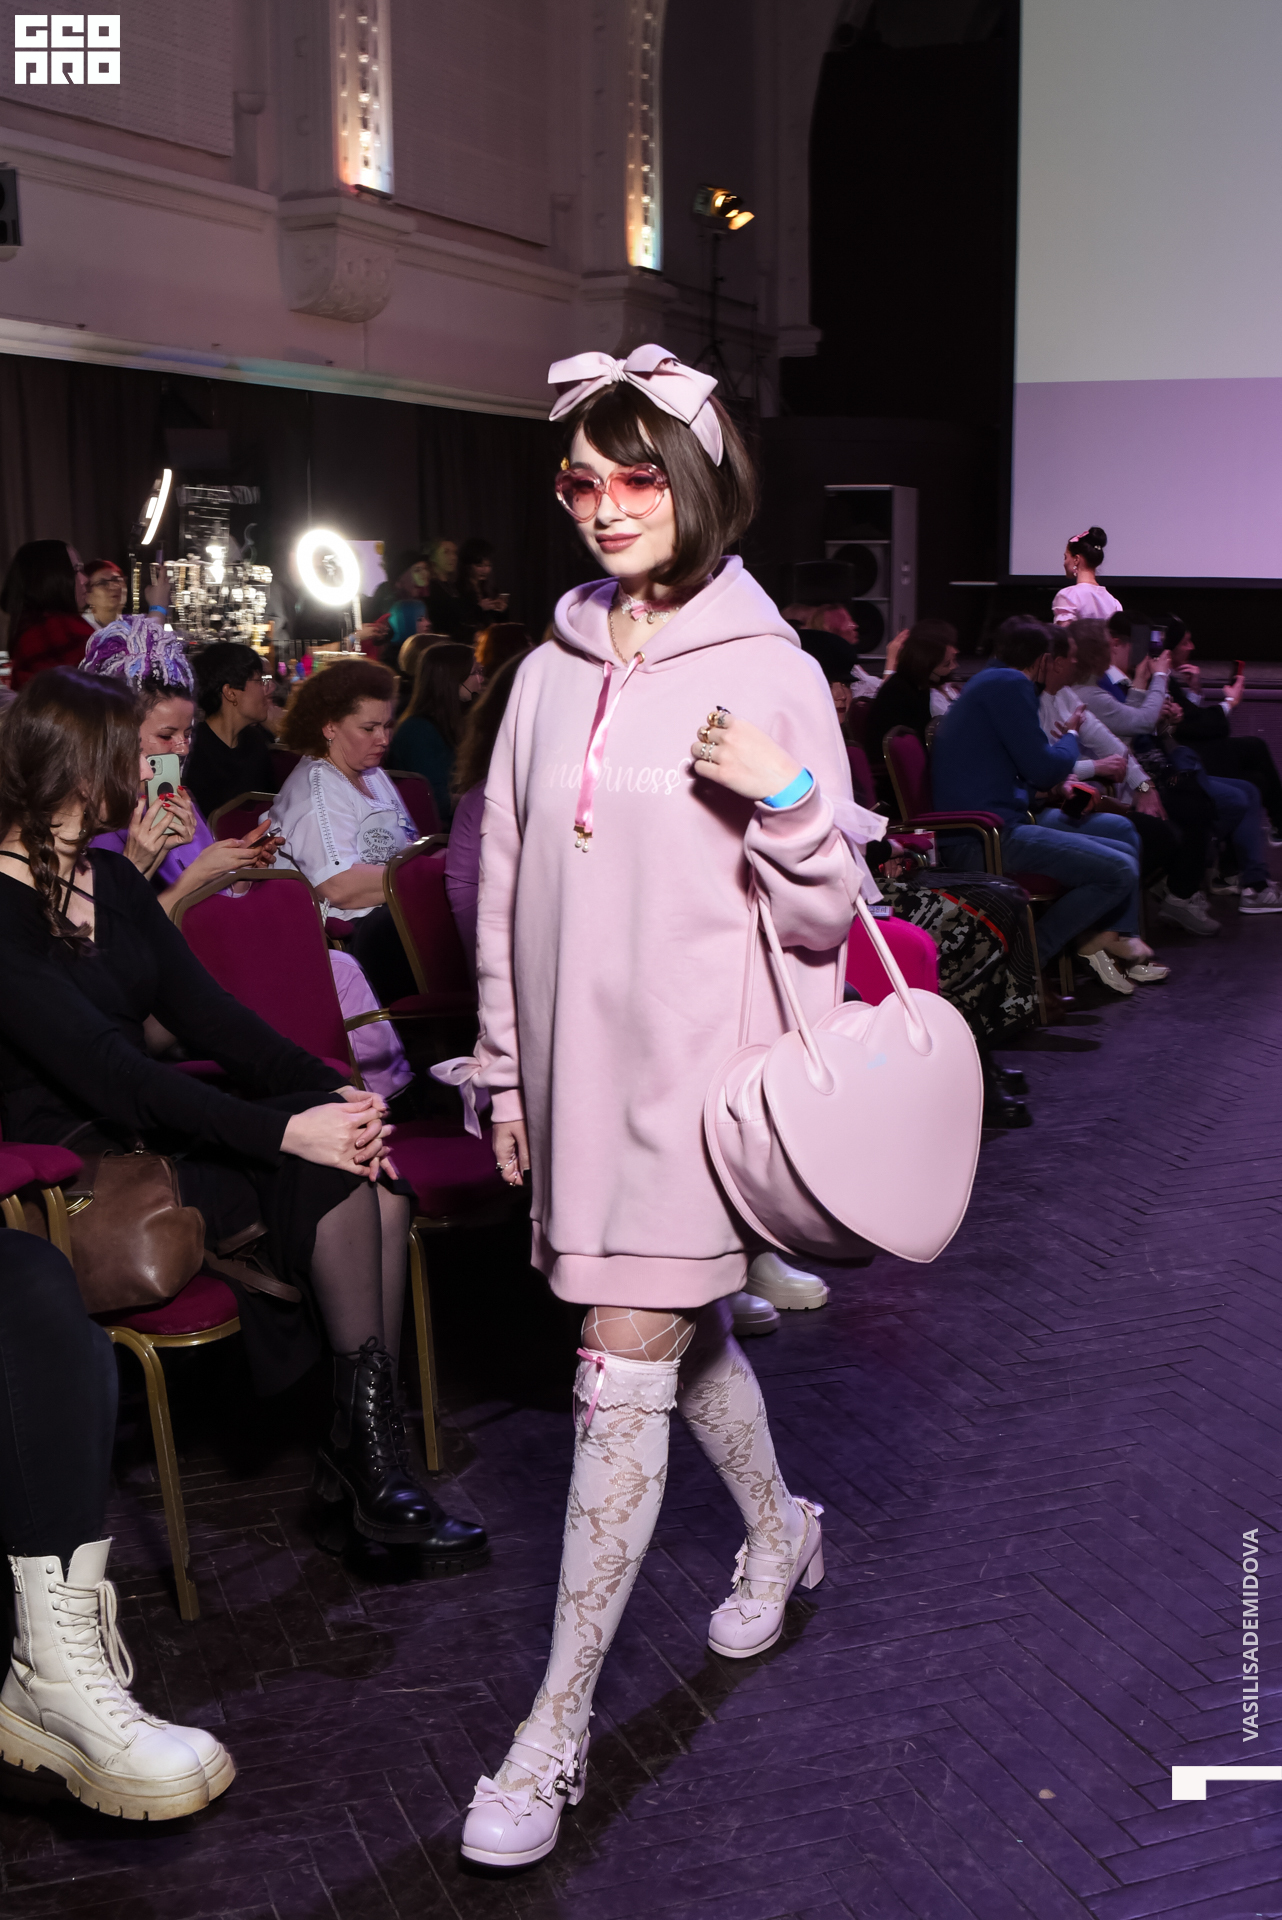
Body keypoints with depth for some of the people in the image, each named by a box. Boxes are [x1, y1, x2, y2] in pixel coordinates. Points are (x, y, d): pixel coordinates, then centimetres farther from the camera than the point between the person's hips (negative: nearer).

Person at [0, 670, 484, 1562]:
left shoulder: (111, 878, 12)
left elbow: (206, 1013, 7)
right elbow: (109, 1073, -25)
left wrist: (331, 1087, -9)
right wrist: (288, 1131, -31)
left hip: (153, 1128, 8)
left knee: (376, 1176, -17)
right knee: (332, 1175, -23)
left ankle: (369, 1451, -11)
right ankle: (365, 1441, -9)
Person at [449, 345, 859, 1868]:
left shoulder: (770, 673, -6)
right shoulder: (550, 673, 7)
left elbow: (824, 912, -5)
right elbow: (507, 887, 12)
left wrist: (784, 798, -24)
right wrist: (505, 1072, 12)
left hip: (697, 1068, -5)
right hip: (579, 1066, 5)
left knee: (625, 1379, -5)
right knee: (681, 1335, 20)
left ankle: (556, 1727, 7)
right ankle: (778, 1530, 48)